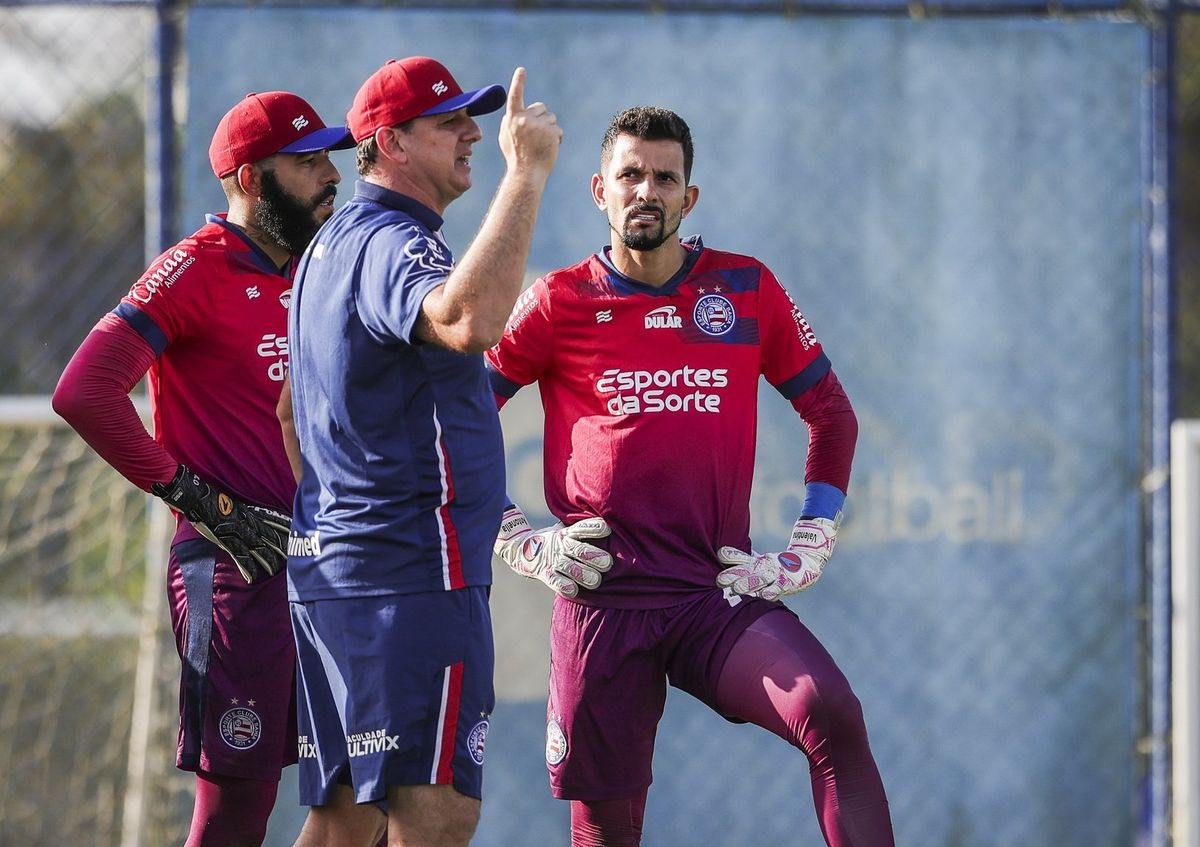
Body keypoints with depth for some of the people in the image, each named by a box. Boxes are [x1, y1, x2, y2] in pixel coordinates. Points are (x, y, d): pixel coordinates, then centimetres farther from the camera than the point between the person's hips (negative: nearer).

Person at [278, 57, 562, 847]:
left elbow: (292, 412, 28)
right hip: (412, 574, -11)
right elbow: (468, 322, -38)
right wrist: (527, 174, -34)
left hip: (328, 567, 11)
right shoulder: (390, 245, -14)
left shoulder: (335, 243, 20)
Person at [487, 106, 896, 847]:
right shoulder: (560, 303, 3)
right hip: (605, 601, 0)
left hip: (723, 596, 0)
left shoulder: (747, 290, 6)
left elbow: (832, 415, 15)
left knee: (833, 715, -26)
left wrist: (807, 554, 7)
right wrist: (519, 541, 1)